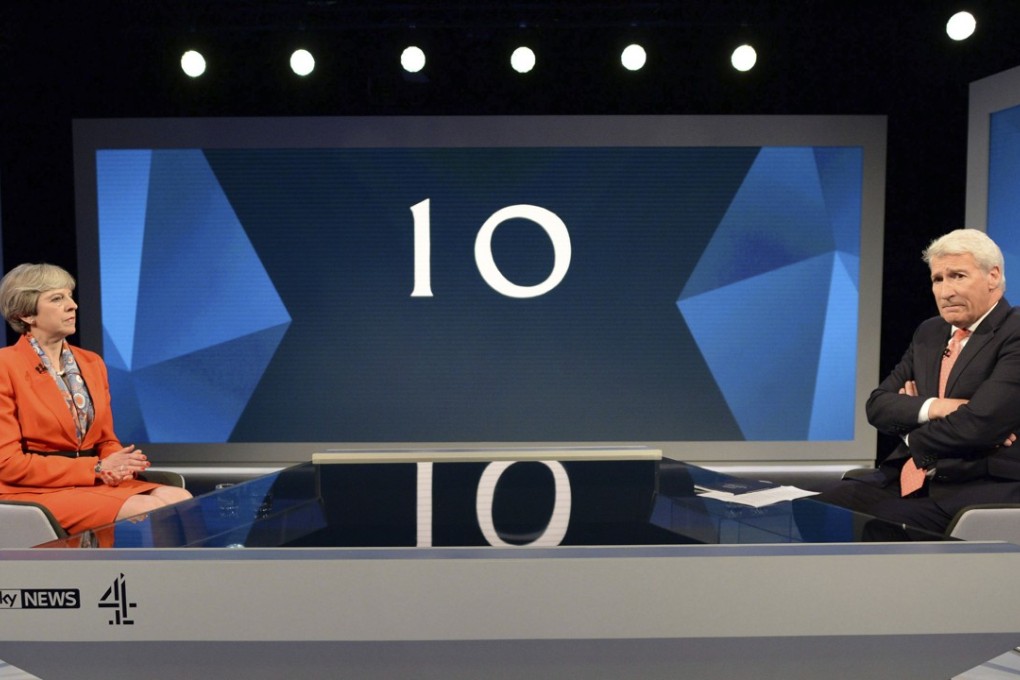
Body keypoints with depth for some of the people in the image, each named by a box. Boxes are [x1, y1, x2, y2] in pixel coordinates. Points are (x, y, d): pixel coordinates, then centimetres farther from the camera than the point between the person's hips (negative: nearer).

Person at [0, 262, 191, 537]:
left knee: (180, 499, -22)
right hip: (36, 493, -6)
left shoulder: (92, 362, 13)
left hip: (99, 483, 6)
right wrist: (95, 468, -14)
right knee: (147, 511, -29)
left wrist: (117, 466, -8)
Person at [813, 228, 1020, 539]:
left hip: (979, 490, -6)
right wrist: (932, 407, -11)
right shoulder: (929, 332, 16)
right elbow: (877, 405, 9)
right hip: (906, 482, 6)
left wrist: (911, 435, -1)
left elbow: (978, 425, -19)